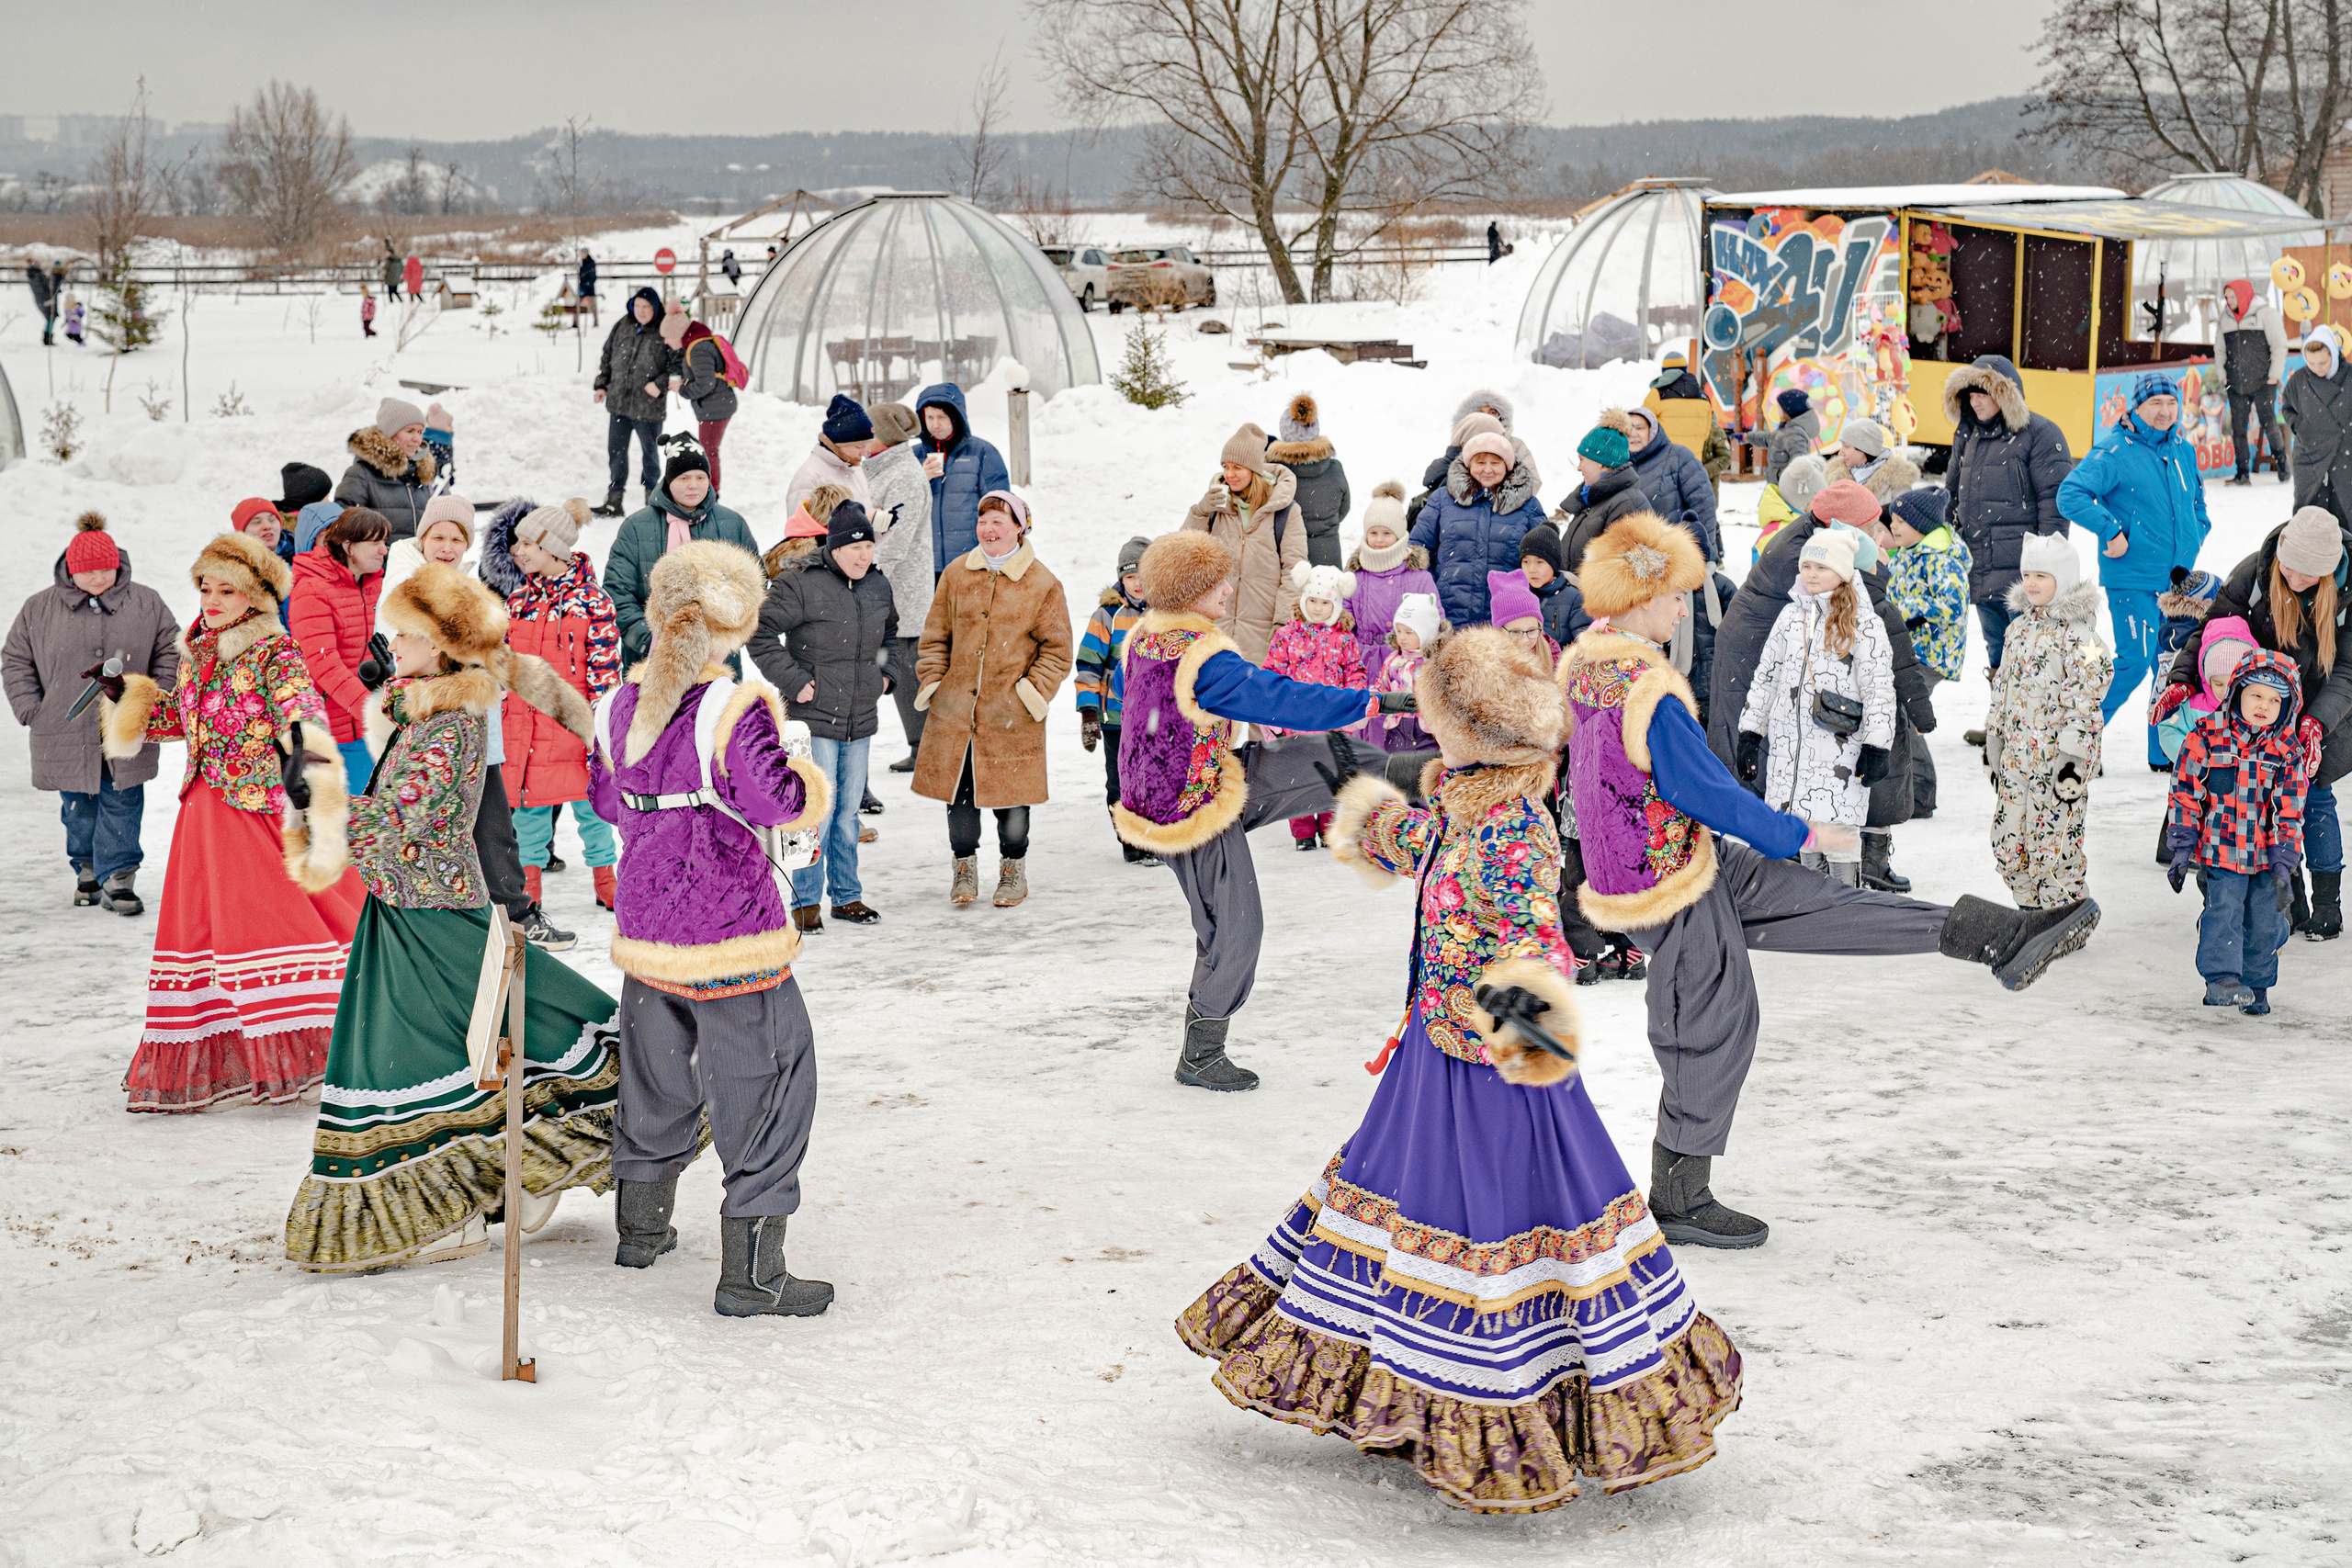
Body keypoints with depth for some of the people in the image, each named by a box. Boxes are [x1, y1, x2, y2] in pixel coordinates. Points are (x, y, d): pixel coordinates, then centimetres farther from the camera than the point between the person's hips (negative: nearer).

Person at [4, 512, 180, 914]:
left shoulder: (146, 604, 2)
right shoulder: (39, 609, 2)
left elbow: (170, 652, 10)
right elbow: (16, 660, 9)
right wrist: (31, 710, 1)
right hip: (65, 734, 1)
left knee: (122, 805, -3)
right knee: (78, 807, 10)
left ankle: (117, 879, 2)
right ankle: (87, 871, 26)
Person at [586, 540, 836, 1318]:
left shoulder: (619, 709, 1)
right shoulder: (735, 712, -20)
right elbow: (784, 805, -21)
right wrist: (800, 768, -2)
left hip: (645, 930, 7)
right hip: (731, 942, -7)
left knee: (658, 1077, 25)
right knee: (769, 1086, 3)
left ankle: (640, 1226, 43)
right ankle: (750, 1275, 2)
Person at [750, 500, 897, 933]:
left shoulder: (878, 586, 8)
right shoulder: (800, 584, -13)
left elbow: (890, 633, 29)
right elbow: (760, 634, -13)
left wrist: (884, 674, 16)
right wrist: (793, 681, -15)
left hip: (860, 719, 6)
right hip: (814, 718, -6)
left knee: (848, 809, 14)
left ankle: (846, 895, 25)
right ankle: (806, 901, 5)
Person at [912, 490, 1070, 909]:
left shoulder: (1042, 583, -3)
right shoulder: (957, 575, 5)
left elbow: (1057, 648, 1)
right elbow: (936, 635, 12)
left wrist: (1035, 691, -8)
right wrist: (932, 681, 2)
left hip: (1011, 713, -2)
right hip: (955, 706, 2)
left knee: (1010, 793, 5)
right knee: (959, 788, 6)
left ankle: (1013, 870, 22)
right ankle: (964, 866, 22)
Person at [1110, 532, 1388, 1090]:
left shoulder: (1144, 638, -2)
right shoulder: (1206, 662, -30)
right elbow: (1286, 701, -33)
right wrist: (1372, 702, -30)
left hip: (1153, 797, 8)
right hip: (1198, 815, -8)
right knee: (1235, 931, 7)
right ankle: (1200, 1058, 19)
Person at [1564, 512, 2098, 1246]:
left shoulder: (1583, 664, 1)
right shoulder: (1650, 694, -28)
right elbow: (1710, 794, -22)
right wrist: (1800, 836, -10)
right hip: (1674, 890, -9)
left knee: (1827, 905, 7)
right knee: (1710, 1037, 5)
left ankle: (2002, 936, 8)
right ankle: (1678, 1205, 19)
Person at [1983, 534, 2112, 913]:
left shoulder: (2078, 633, -11)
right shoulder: (2020, 626, 12)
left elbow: (2085, 701, -14)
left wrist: (2073, 761, -17)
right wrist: (1993, 746, 18)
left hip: (2057, 758, -7)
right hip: (2016, 755, 7)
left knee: (2054, 846, -4)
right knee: (2007, 844, 8)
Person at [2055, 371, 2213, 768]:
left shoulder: (2183, 451, 11)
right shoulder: (2115, 451, -10)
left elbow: (2196, 496, 29)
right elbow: (2070, 494, -18)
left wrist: (2197, 531, 13)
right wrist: (2110, 530, -21)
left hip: (2178, 579, 7)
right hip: (2132, 581, -7)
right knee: (2135, 662, -12)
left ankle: (2166, 752, 19)